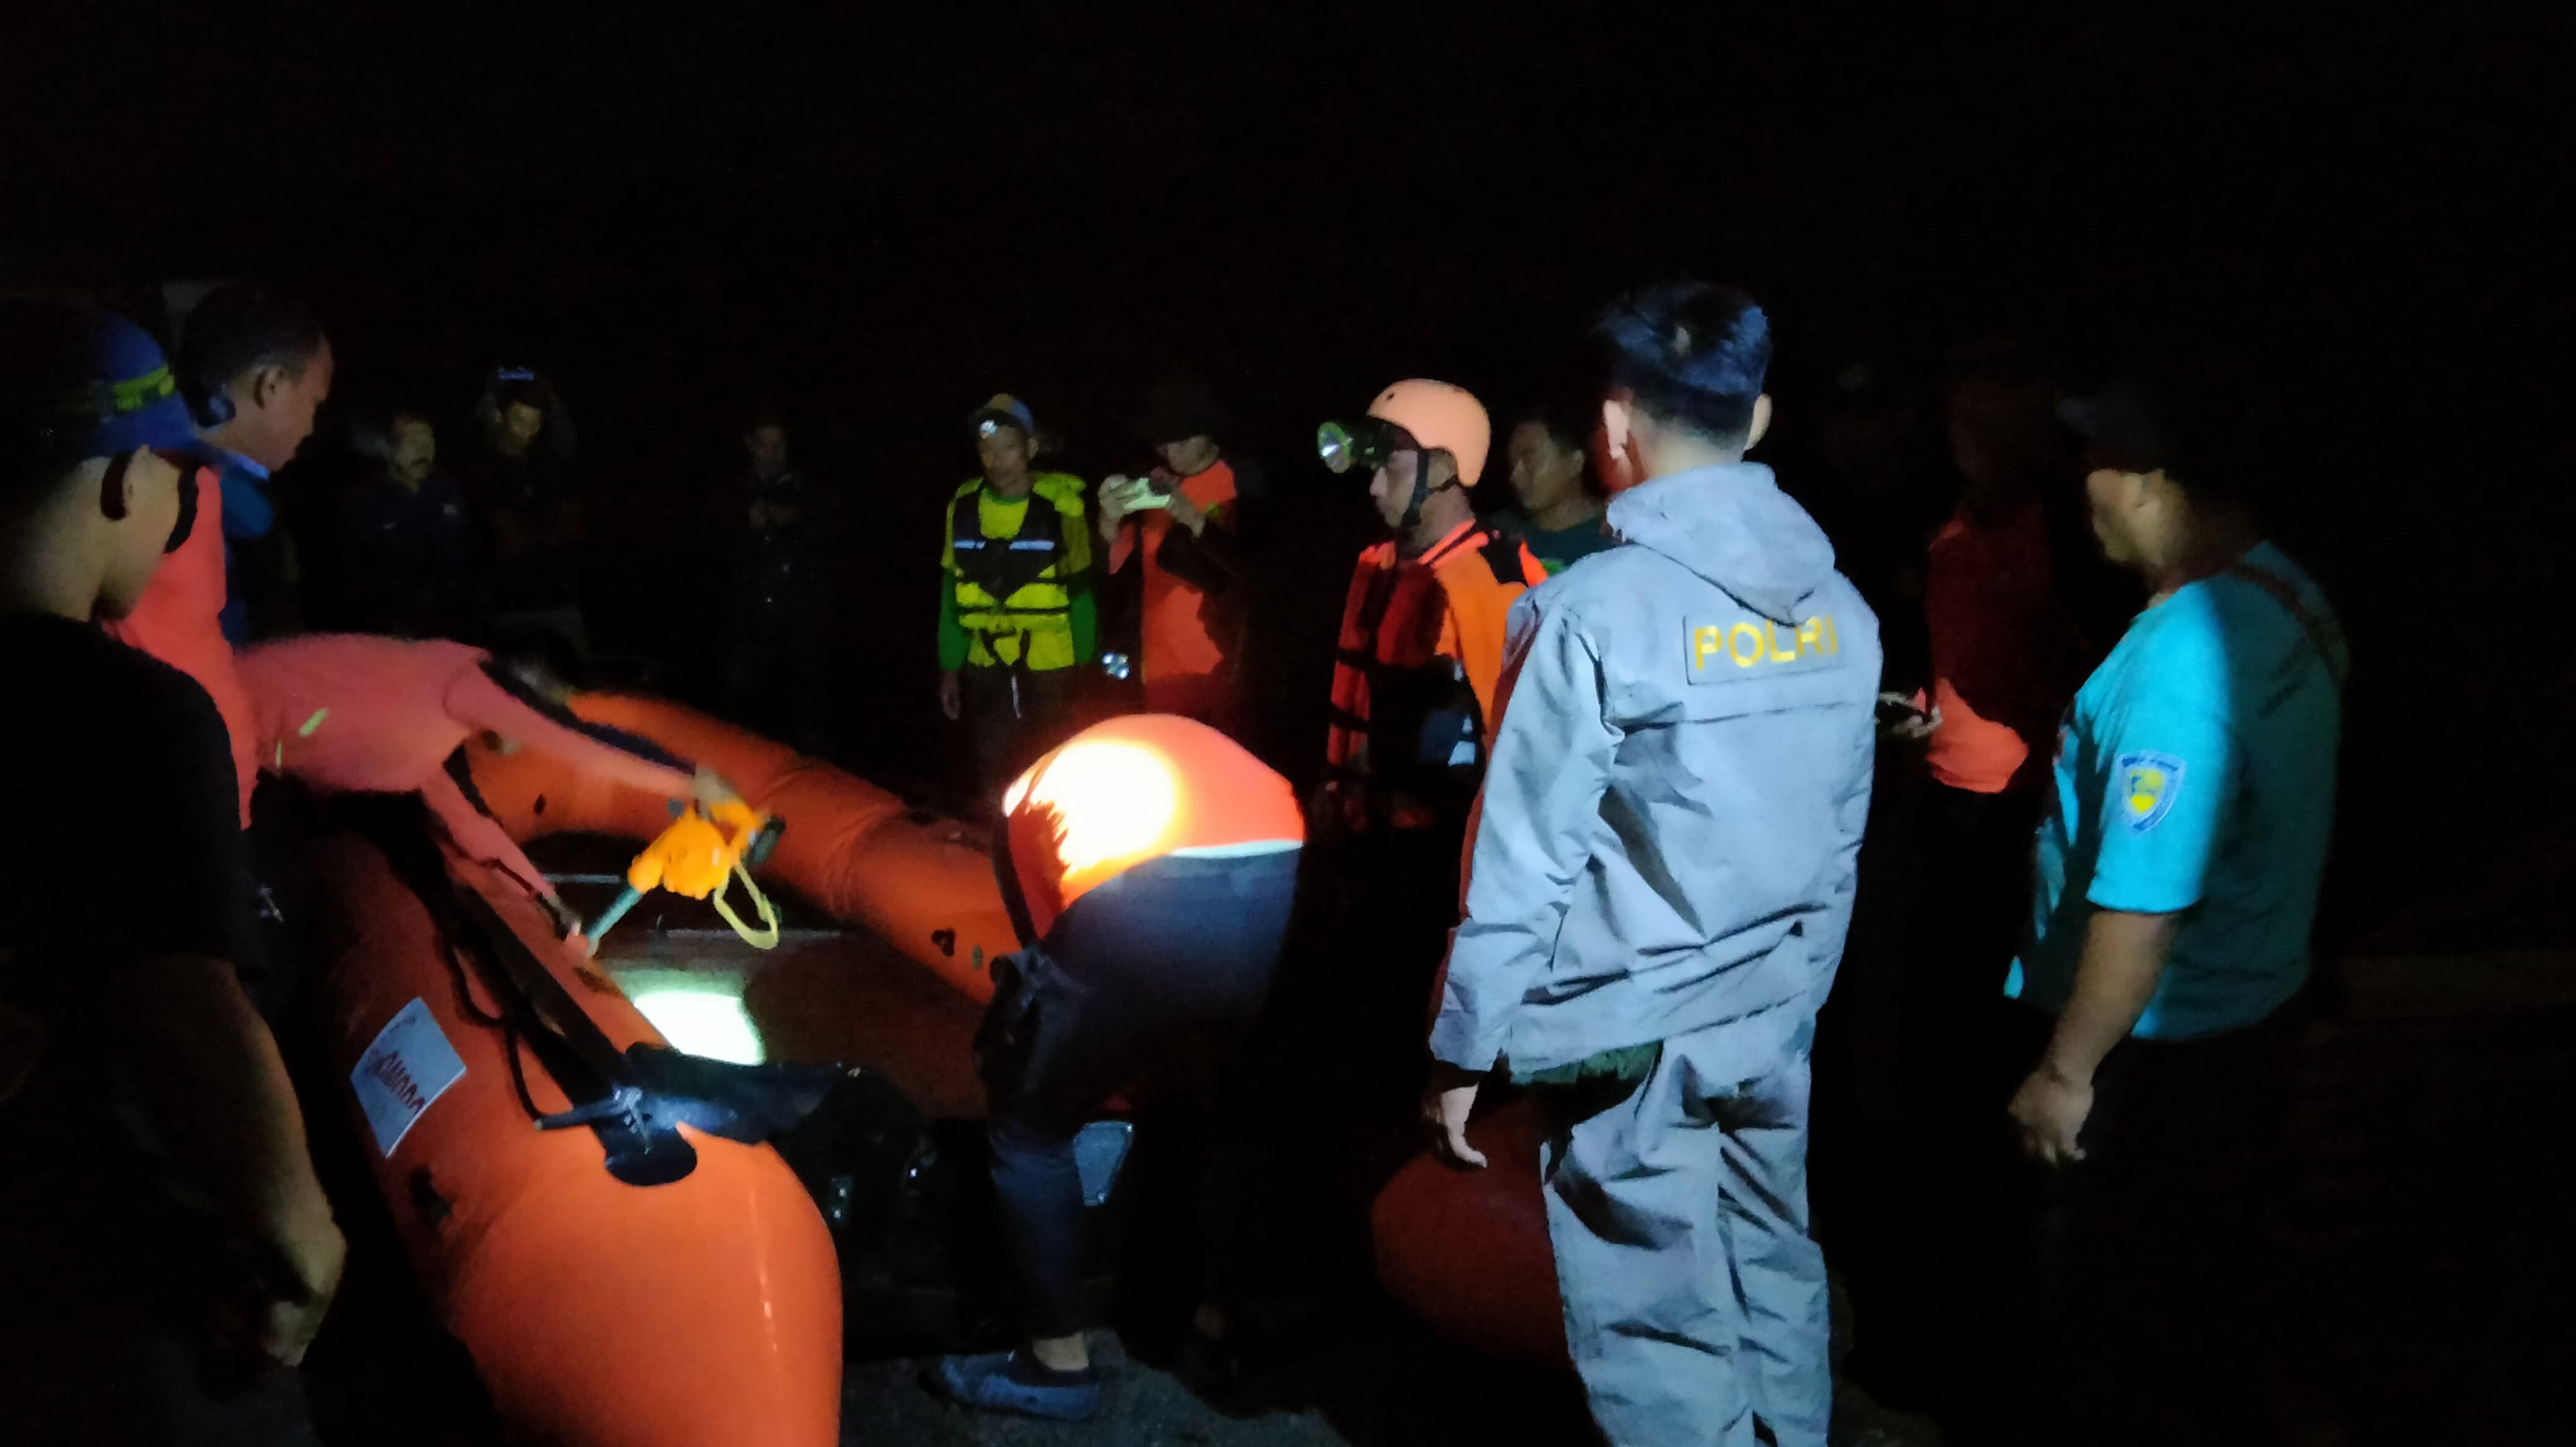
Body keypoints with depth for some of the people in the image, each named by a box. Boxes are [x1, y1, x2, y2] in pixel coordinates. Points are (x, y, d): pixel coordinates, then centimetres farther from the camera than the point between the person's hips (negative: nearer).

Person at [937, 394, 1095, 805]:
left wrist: (1085, 669, -4)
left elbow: (1080, 593, -4)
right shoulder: (964, 507, 0)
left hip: (1049, 669, -3)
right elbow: (953, 592, 6)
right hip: (986, 669, 3)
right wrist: (950, 667, 6)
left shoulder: (1060, 505, -9)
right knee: (989, 784, 11)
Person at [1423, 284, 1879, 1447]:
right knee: (1773, 1273, 21)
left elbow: (1527, 859, -16)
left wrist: (1464, 1050, -7)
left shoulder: (1595, 611, -17)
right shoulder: (1836, 604, 1)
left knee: (1655, 1329, 5)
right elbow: (1841, 836, 8)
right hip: (1776, 1017, 6)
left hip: (1631, 1029, -6)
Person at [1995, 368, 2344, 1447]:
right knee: (2213, 1285, 24)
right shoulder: (2287, 597, 0)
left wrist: (2065, 1071, -20)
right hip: (2254, 1019, 9)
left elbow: (2142, 906, -29)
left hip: (2158, 1057, -9)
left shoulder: (2180, 658, -29)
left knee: (2110, 1328, 10)